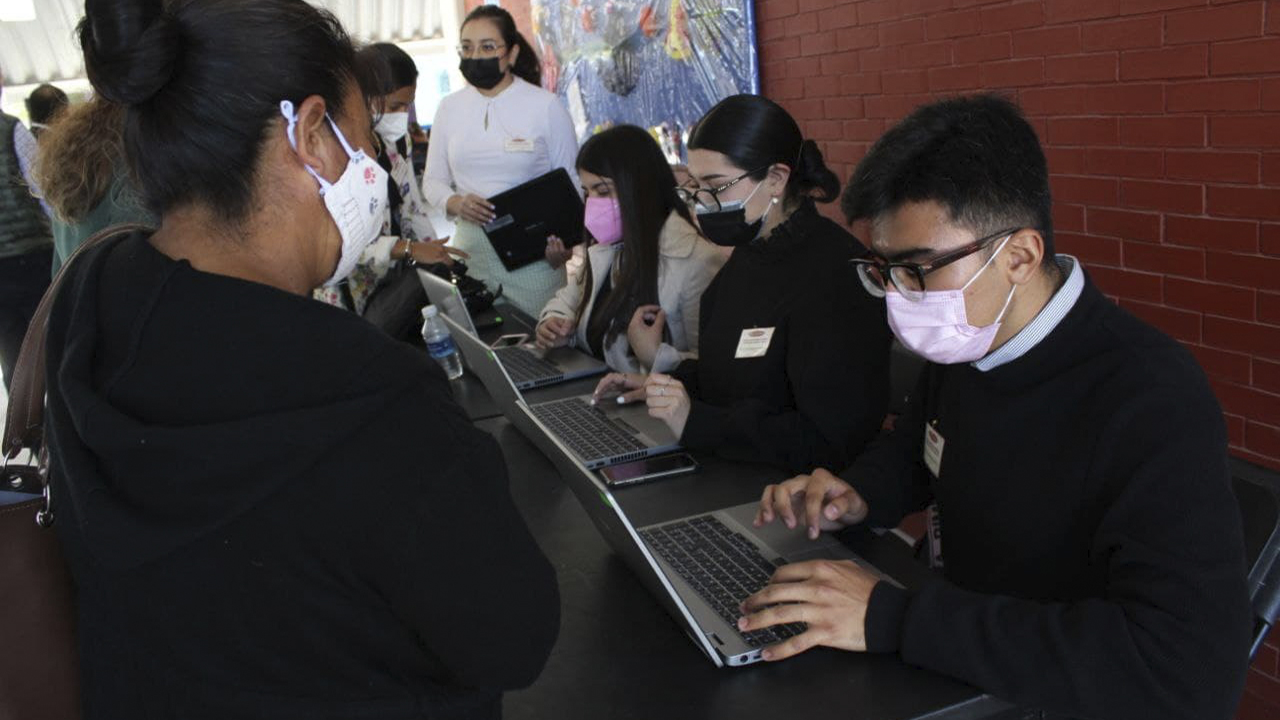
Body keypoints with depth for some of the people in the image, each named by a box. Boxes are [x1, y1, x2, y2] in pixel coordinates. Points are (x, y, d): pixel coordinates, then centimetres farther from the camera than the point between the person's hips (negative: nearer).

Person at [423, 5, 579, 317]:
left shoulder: (546, 106, -3)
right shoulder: (449, 107, 6)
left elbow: (571, 184, 0)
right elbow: (433, 181, 10)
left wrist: (564, 242, -17)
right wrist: (456, 204, -13)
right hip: (469, 250, 3)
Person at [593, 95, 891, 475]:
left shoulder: (837, 276, -21)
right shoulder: (751, 251, 9)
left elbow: (832, 439, -24)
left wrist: (697, 423, -25)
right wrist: (663, 386, 5)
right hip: (723, 472, 8)